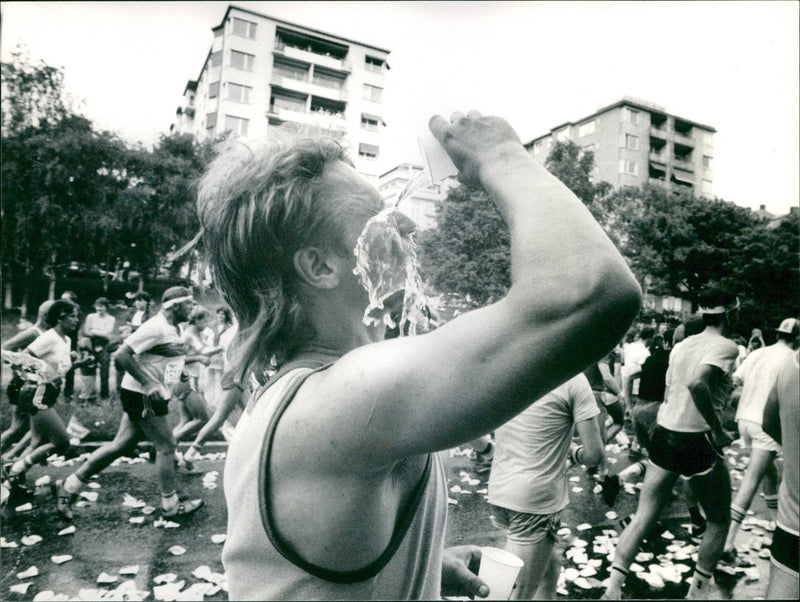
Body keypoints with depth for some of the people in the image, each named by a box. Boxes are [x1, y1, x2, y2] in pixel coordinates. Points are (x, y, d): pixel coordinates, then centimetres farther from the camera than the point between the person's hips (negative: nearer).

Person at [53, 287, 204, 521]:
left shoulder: (172, 328, 11)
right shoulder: (156, 327, -20)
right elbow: (122, 354, -23)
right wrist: (149, 383, -25)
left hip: (152, 396, 10)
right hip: (142, 396, -10)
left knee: (121, 445, 13)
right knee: (166, 446, 0)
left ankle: (68, 486, 25)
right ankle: (170, 506, 14)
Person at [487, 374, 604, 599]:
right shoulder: (572, 379, -14)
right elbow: (594, 454, -14)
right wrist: (573, 452, 9)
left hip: (498, 493, 7)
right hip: (535, 500, -6)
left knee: (550, 565, 27)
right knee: (517, 594, 4)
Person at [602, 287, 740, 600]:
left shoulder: (681, 345, 10)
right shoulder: (725, 346, -11)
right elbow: (696, 383, -29)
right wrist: (717, 430, -21)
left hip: (664, 434, 6)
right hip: (697, 442, -6)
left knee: (643, 516, 9)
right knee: (719, 521, 18)